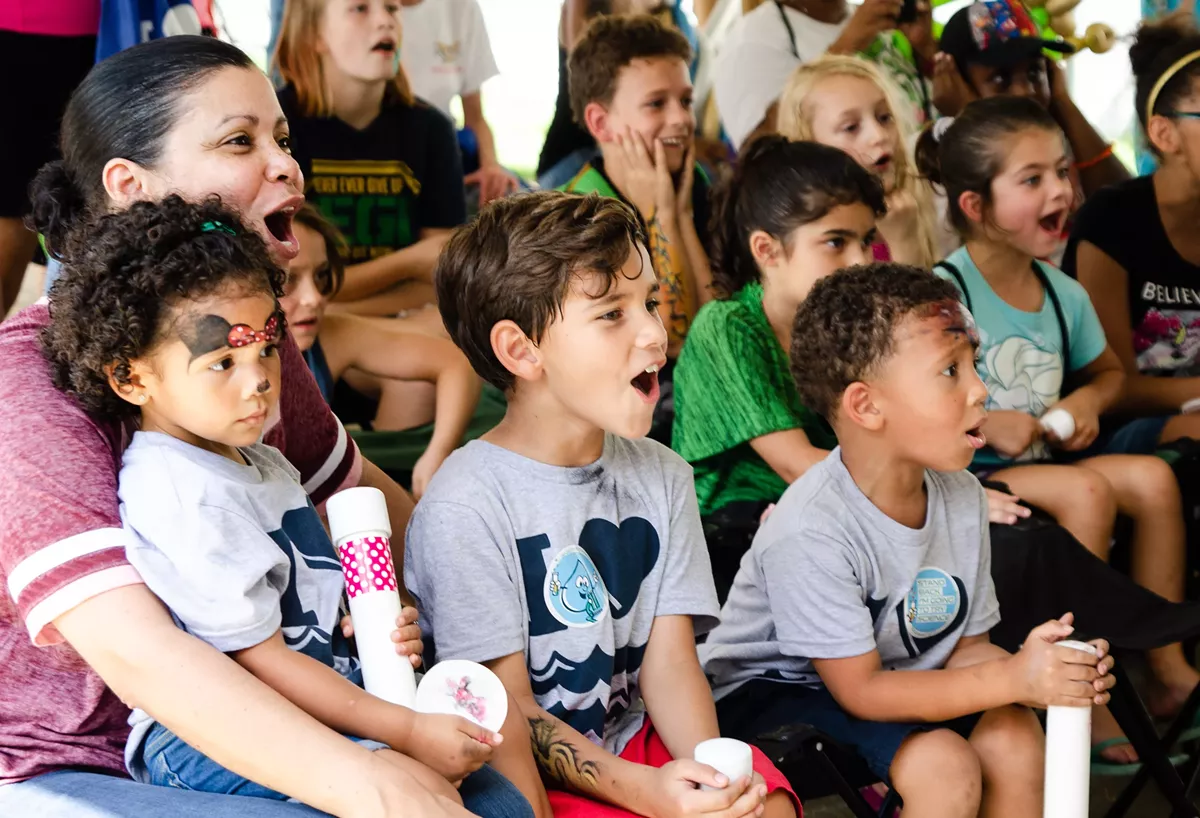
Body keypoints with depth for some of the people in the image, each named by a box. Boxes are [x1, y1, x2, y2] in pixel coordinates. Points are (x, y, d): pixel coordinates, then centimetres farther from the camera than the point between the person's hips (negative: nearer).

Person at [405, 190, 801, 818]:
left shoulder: (660, 477, 7)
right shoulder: (466, 507, -15)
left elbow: (670, 660, 2)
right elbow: (507, 713, -13)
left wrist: (708, 767, -18)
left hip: (636, 741, 6)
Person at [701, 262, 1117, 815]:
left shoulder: (961, 496, -5)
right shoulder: (811, 533, -29)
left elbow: (964, 646, 0)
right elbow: (860, 689, -25)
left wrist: (1027, 668, -23)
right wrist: (1010, 680, -31)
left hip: (900, 678, 7)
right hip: (776, 689, -7)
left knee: (1014, 734, -15)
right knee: (944, 765, -26)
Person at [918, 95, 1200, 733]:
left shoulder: (1063, 294, 9)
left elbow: (1109, 371, 27)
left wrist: (1088, 401, 4)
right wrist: (984, 424, -22)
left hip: (1041, 462, 7)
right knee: (1087, 491, -28)